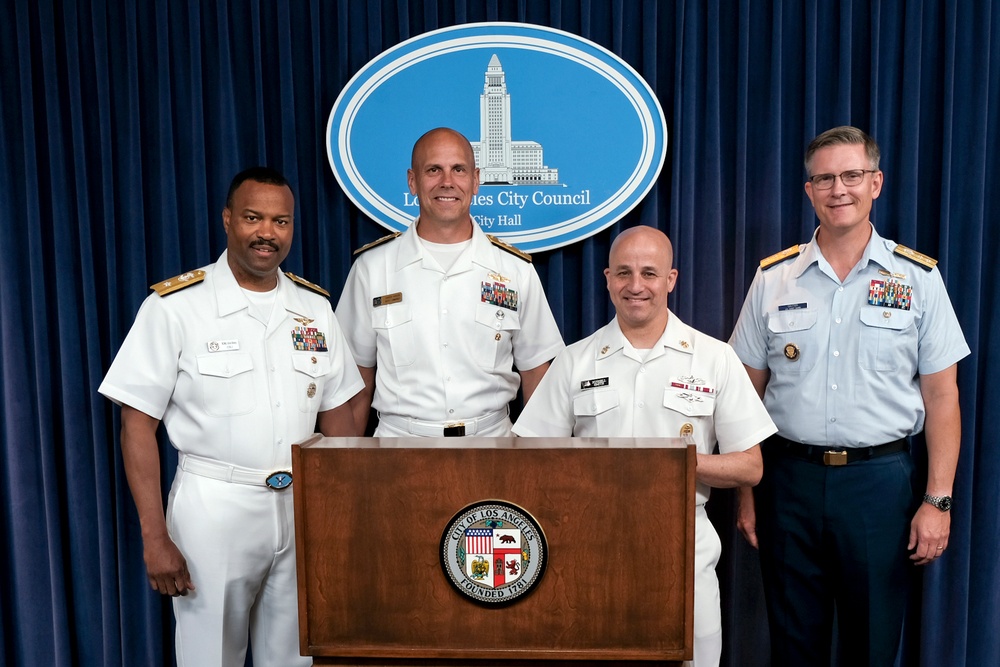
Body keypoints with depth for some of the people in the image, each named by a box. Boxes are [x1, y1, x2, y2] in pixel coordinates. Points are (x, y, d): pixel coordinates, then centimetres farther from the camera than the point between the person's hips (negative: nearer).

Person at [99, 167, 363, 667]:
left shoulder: (314, 308, 4)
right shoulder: (174, 306, -8)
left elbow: (336, 416, 8)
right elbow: (138, 425, -7)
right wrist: (155, 539, -10)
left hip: (302, 508, 4)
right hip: (213, 507, -3)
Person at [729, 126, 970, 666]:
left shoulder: (918, 278, 1)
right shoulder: (773, 278, 2)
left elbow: (941, 396, 2)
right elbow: (749, 393, 4)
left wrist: (938, 500, -4)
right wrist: (746, 492, 2)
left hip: (880, 479, 0)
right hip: (790, 476, 1)